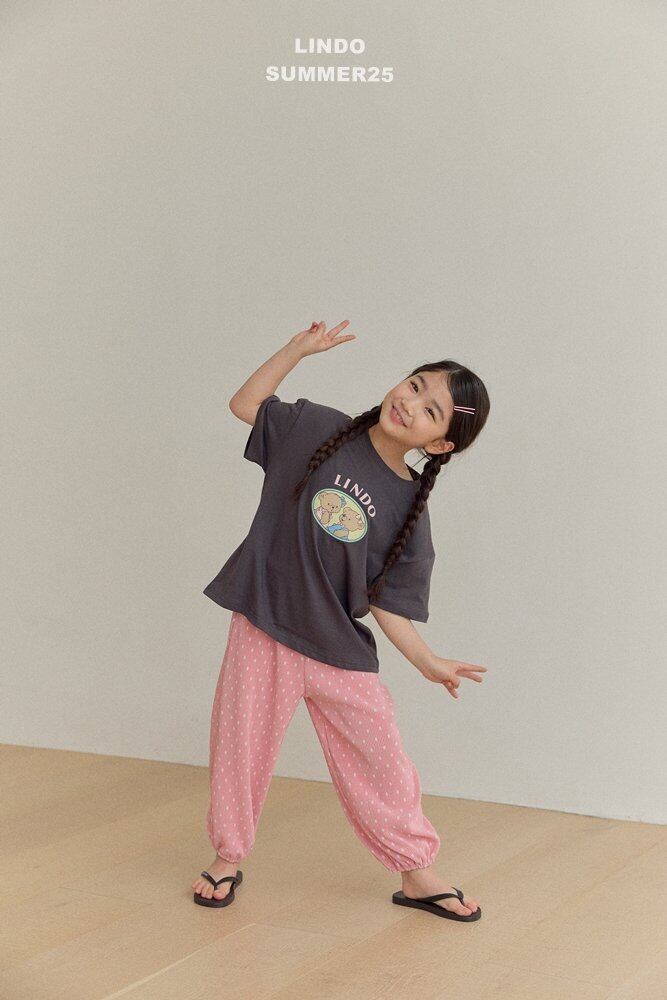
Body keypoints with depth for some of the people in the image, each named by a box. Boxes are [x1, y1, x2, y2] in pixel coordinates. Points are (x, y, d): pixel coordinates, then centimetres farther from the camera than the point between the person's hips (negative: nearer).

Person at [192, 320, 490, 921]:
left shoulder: (408, 509, -5)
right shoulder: (318, 428, -3)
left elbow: (386, 601, -2)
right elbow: (246, 404, 7)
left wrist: (428, 663, -13)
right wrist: (300, 349, -2)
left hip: (342, 649, 0)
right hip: (263, 629, 0)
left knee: (379, 759, 3)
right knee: (240, 748, 7)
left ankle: (417, 872, 19)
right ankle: (228, 858, 27)